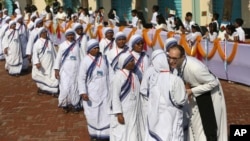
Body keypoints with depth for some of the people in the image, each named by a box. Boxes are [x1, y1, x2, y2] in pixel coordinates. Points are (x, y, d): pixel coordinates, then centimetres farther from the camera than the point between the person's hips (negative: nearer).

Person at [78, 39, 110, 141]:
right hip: (91, 93, -3)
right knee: (93, 114, 8)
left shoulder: (103, 59, 1)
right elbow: (81, 78, -10)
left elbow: (108, 74, 9)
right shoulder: (85, 61, -10)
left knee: (105, 113, 4)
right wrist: (83, 92, -18)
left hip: (104, 91, 3)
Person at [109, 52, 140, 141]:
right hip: (122, 112, -6)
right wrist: (118, 113, -17)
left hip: (133, 113, 6)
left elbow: (136, 94, 11)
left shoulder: (134, 76, 6)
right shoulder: (119, 76, -13)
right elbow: (115, 95, -15)